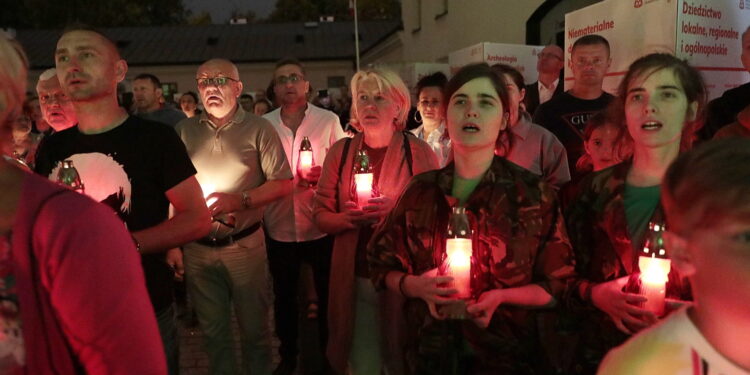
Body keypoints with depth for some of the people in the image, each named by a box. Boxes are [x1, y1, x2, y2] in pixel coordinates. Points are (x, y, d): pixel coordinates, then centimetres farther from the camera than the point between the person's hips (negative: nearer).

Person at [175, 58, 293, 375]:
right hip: (197, 248, 3)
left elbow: (283, 184, -6)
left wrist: (239, 200, -19)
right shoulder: (184, 130, 4)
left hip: (244, 245, -2)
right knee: (213, 331, 17)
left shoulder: (258, 129, -4)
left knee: (254, 329, 10)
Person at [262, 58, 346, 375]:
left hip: (321, 227, -1)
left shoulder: (329, 120, -2)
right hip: (279, 228, 2)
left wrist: (323, 176, -19)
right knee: (284, 296, 16)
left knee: (328, 294, 12)